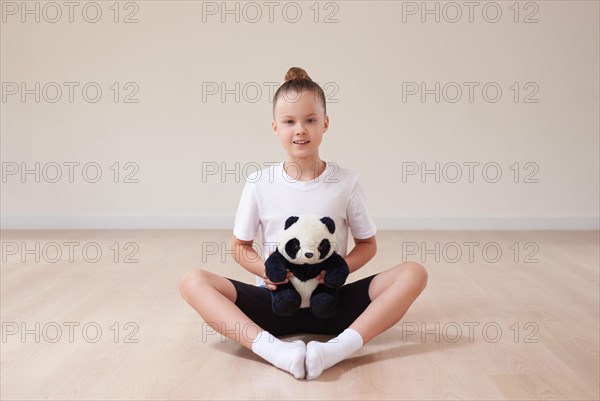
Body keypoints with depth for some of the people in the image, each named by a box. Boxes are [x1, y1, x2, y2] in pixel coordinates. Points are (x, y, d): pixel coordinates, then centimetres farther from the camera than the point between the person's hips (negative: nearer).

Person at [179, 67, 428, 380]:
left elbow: (367, 243, 6)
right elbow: (240, 245, 7)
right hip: (275, 301, 0)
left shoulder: (346, 182, -3)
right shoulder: (259, 183, -2)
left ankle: (339, 347, -37)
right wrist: (265, 270, -15)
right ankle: (273, 349, -39)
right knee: (192, 281, -22)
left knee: (413, 273, -21)